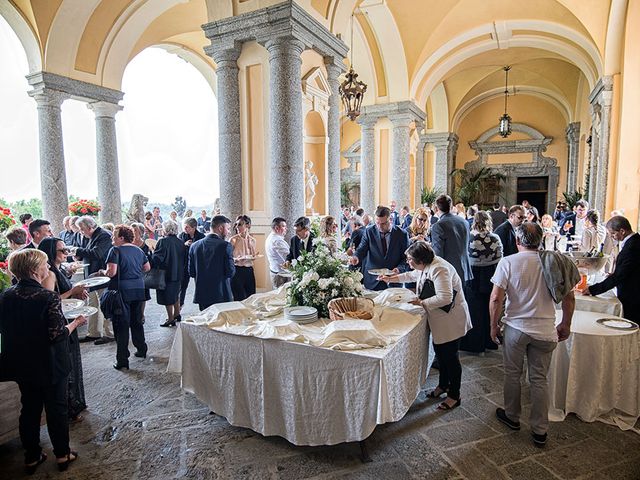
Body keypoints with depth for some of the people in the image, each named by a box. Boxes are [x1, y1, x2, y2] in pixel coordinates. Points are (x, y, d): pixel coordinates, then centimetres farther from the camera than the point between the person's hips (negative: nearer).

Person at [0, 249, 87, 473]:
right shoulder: (49, 297, -25)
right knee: (56, 409, 12)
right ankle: (62, 455, 28)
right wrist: (75, 323, -10)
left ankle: (31, 457, 34)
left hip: (21, 365, 6)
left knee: (30, 408, 21)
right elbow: (57, 334, -26)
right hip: (50, 366, -5)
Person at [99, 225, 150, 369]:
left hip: (122, 290, -6)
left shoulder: (115, 250, -12)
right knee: (137, 321, 19)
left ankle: (122, 360, 6)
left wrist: (102, 272, -1)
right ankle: (141, 349, 30)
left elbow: (112, 272, -20)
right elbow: (147, 267, 15)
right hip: (138, 288, 6)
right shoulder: (138, 250, 8)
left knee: (121, 324, 1)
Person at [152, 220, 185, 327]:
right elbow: (183, 258, 8)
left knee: (168, 298, 4)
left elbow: (157, 257, -18)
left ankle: (170, 319, 11)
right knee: (175, 294, 22)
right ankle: (177, 315, 32)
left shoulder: (163, 241, -17)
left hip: (166, 274, -7)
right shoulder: (180, 242, 1)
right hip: (178, 273, 7)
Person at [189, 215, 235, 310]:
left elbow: (191, 272, 4)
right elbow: (230, 272, -15)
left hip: (201, 295, 5)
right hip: (221, 295, -5)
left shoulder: (195, 245, 1)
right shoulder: (225, 245, -14)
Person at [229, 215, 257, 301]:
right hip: (237, 270, -4)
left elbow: (254, 257, 9)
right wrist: (236, 259, -23)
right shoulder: (233, 240, -4)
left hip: (249, 270, 4)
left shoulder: (252, 240, 7)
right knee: (240, 298, -4)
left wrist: (249, 244, -4)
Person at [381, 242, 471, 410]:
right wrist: (391, 279, 22)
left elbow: (445, 298, -36)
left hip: (451, 320, -9)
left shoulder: (439, 269, -28)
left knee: (450, 356, 4)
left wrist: (421, 303, -26)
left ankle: (454, 396, 20)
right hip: (439, 320, 9)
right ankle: (443, 385, 40)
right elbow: (412, 275, 24)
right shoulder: (426, 267, 3)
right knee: (440, 353, 20)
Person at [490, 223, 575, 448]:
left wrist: (494, 326, -1)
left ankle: (512, 417, 33)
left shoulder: (508, 262, -11)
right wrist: (565, 325, 16)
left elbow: (496, 298, -14)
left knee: (512, 375, 16)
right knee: (539, 380, 13)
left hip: (516, 328, -2)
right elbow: (569, 298, 2)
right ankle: (540, 431, 21)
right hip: (545, 330, 3)